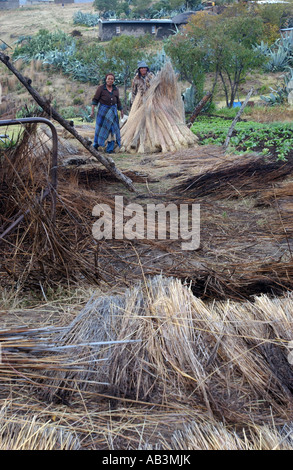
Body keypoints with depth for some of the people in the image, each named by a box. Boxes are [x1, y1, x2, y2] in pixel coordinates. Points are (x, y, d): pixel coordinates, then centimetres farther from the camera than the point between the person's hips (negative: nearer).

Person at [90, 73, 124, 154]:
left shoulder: (115, 89, 7)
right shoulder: (101, 88, -5)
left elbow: (117, 101, 17)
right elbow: (95, 99, -6)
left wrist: (121, 111, 20)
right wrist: (92, 110, -12)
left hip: (113, 110, 3)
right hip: (103, 110, -3)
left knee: (112, 128, -3)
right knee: (101, 128, 4)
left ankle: (110, 149, 0)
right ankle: (96, 145, 23)